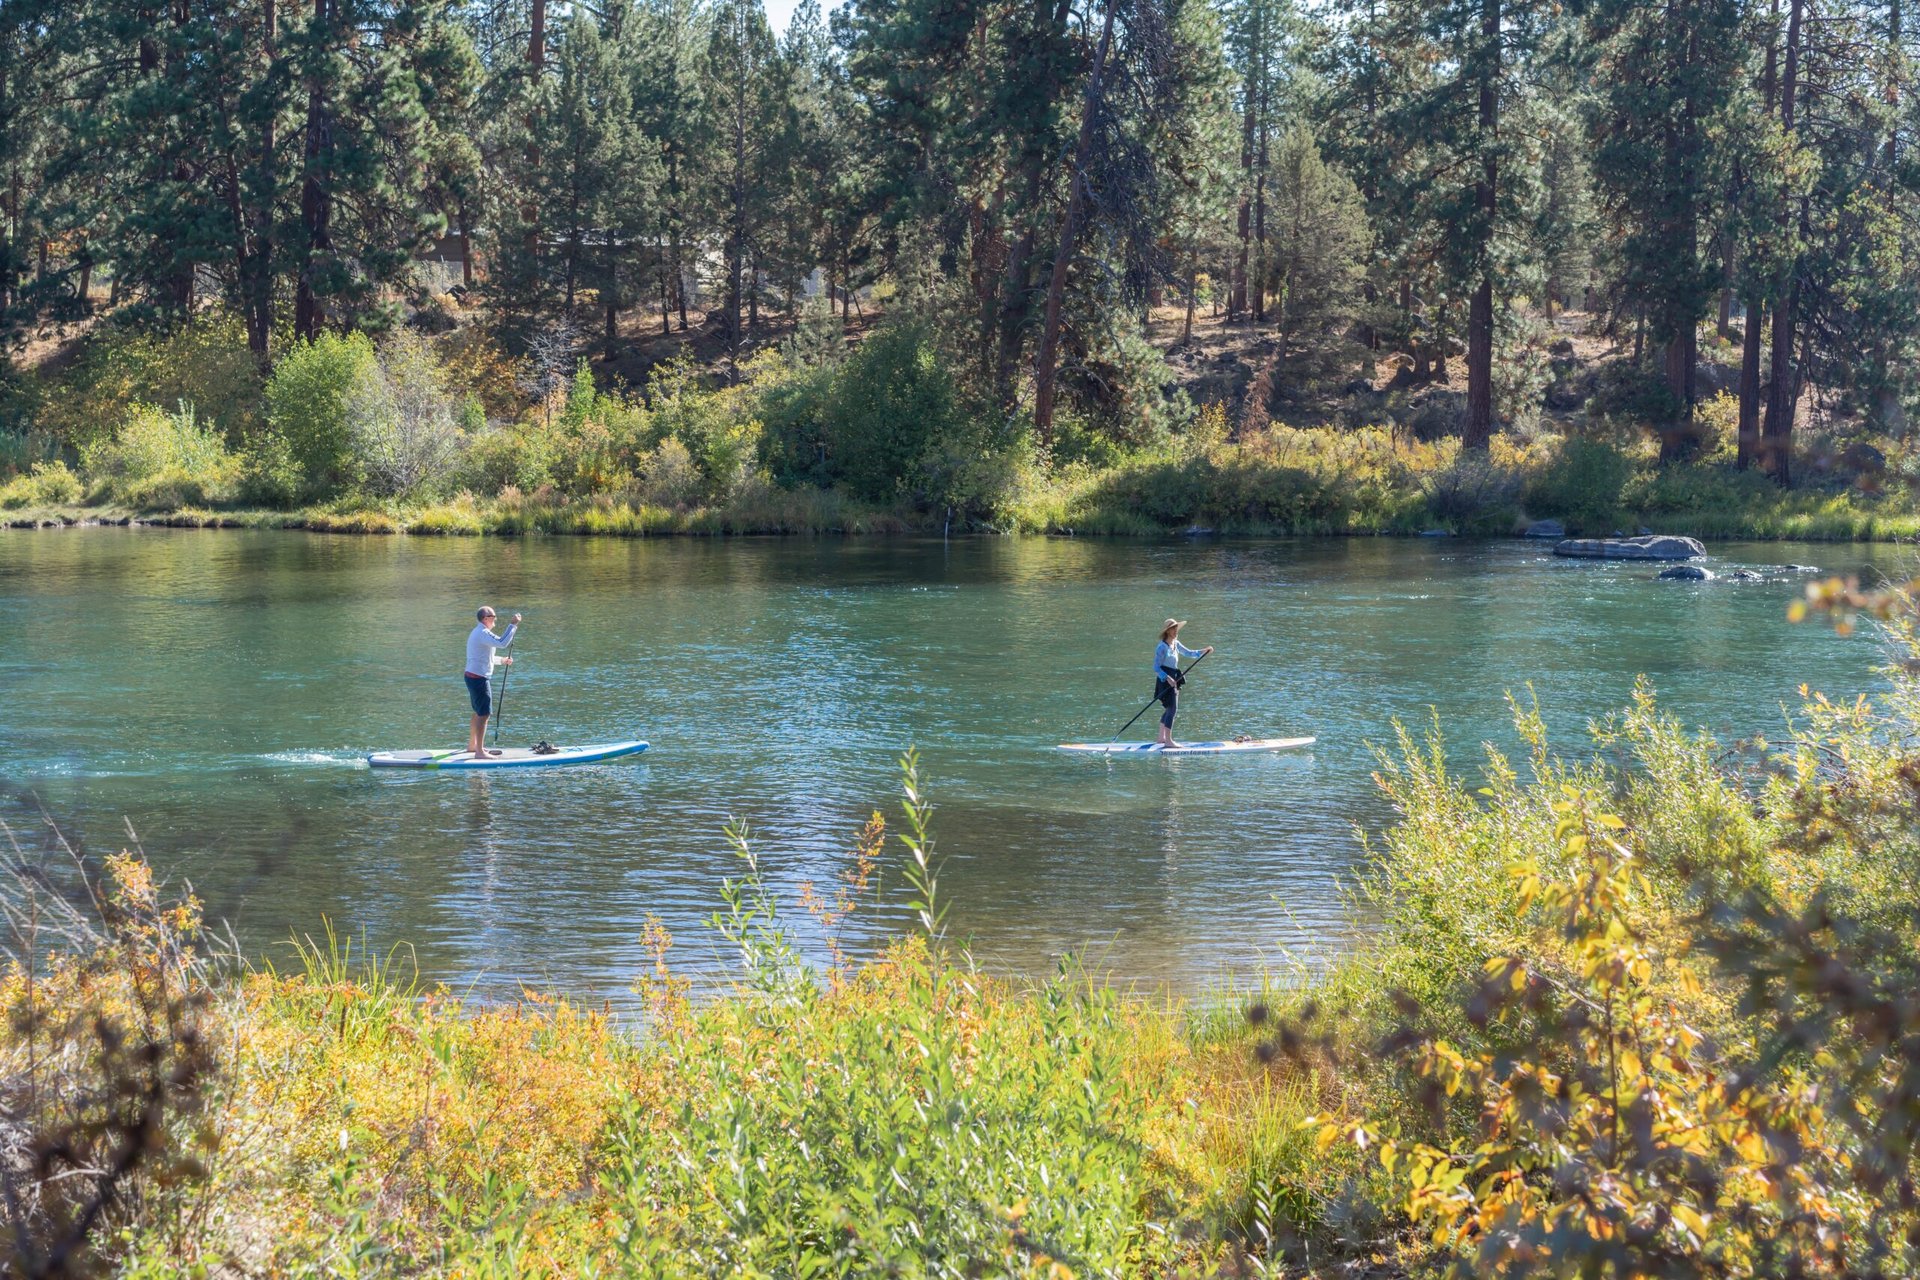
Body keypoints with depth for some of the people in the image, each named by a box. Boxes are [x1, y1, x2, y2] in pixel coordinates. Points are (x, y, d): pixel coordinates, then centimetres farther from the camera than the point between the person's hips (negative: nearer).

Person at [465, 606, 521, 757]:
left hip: (473, 676, 11)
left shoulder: (477, 632, 17)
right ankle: (479, 750, -8)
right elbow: (502, 643, -30)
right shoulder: (483, 634, -17)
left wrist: (502, 660, 21)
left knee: (479, 712, 22)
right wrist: (513, 625, -24)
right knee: (484, 714, -8)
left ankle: (472, 745, 33)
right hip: (479, 678, -11)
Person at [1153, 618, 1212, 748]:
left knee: (1170, 709, 15)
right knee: (1172, 709, -13)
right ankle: (1168, 740, -11)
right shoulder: (1162, 647, -15)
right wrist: (1167, 678, -29)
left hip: (1173, 679, 9)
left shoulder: (1176, 644, 11)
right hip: (1165, 680, -9)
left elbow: (1189, 653, 24)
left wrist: (1204, 651, 12)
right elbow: (1156, 667, -17)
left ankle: (1161, 738, 24)